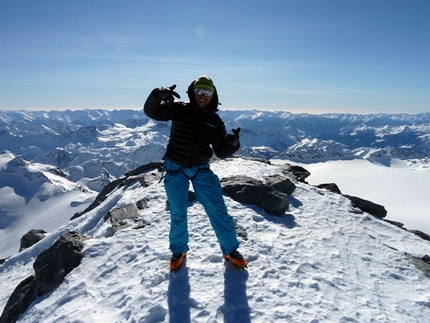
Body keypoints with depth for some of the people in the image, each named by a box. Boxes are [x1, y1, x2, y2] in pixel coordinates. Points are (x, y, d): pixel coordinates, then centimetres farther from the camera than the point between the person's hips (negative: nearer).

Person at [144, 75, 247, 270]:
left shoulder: (214, 120, 0)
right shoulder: (179, 109, -5)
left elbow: (221, 152, -1)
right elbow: (151, 111, -15)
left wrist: (232, 144, -23)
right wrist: (159, 95, -36)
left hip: (201, 169, 1)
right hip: (175, 169, -1)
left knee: (218, 210, 2)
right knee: (178, 214, 10)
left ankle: (230, 250, 21)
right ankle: (178, 251, 33)